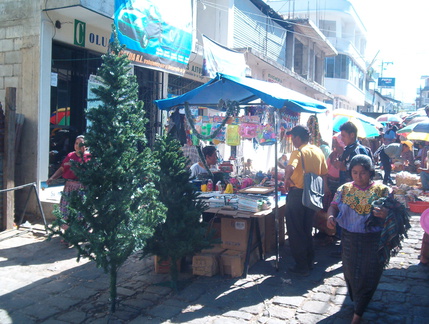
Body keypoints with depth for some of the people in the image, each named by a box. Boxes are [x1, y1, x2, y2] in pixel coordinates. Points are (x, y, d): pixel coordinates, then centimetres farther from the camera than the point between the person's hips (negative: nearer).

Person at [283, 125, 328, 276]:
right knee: (307, 230, 21)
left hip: (297, 193, -7)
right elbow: (324, 174, 13)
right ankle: (310, 261, 29)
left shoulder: (298, 152, -14)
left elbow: (290, 168, -36)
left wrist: (287, 179, -25)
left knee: (295, 231, 4)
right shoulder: (318, 151, 7)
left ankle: (302, 267, 9)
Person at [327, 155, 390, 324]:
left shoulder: (381, 190, -4)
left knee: (367, 274, 5)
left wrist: (386, 214, -31)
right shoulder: (344, 189, 2)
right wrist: (331, 216, -24)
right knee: (350, 271, 14)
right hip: (349, 238, 2)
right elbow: (334, 206, -1)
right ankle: (356, 301, 41)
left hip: (373, 240, -2)